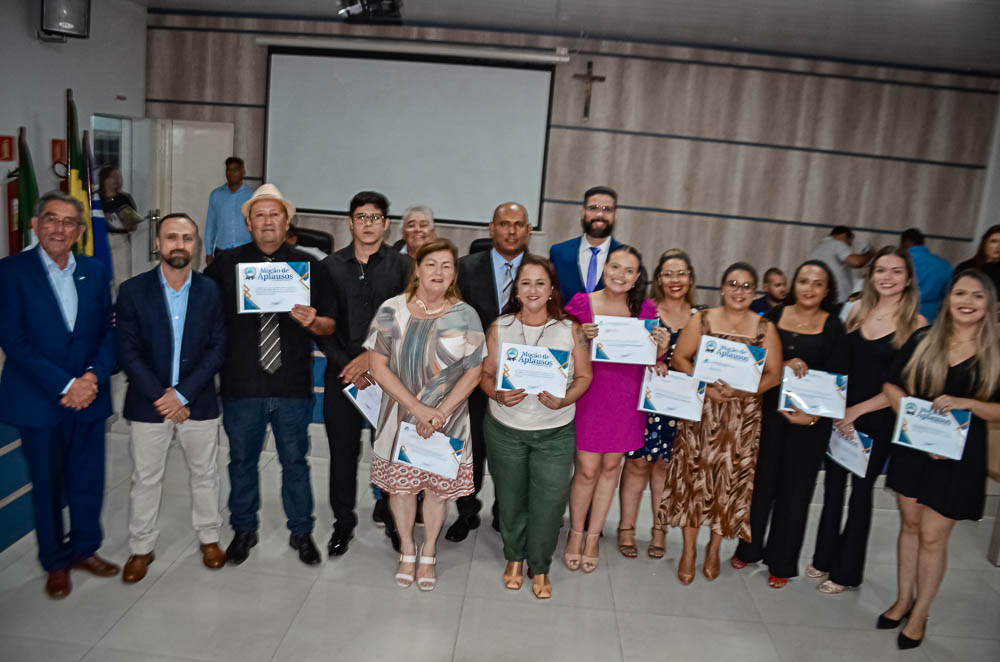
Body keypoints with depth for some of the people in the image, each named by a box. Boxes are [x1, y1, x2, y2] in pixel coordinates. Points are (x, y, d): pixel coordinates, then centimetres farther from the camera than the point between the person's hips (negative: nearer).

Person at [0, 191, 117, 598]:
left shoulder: (95, 272, 6)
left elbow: (109, 332, 5)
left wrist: (94, 376, -13)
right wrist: (64, 385, -18)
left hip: (88, 397, 3)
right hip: (39, 401, -3)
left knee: (89, 480, 12)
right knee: (47, 485, 10)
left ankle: (84, 549, 32)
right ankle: (56, 563, 28)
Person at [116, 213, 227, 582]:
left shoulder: (211, 291, -2)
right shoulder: (132, 291, -4)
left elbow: (217, 350, -5)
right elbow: (128, 352, -7)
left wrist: (182, 394, -13)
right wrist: (159, 397, -14)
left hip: (198, 403, 1)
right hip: (148, 404, 0)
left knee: (204, 473, 14)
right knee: (145, 479, 11)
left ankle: (209, 537, 32)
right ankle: (141, 548, 28)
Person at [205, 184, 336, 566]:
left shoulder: (309, 266, 3)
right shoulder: (225, 264, 2)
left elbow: (330, 326, 5)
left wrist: (312, 322, -17)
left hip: (293, 386, 0)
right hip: (241, 385, 0)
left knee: (295, 462, 12)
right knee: (242, 461, 14)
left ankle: (301, 532, 29)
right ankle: (243, 530, 34)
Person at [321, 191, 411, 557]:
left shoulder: (402, 266, 2)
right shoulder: (330, 266, 7)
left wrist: (371, 356, -12)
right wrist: (346, 365, -6)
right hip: (342, 373, 1)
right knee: (343, 451, 8)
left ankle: (393, 519, 21)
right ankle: (343, 522, 26)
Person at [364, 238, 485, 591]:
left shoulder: (465, 316, -5)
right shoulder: (391, 311, -6)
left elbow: (473, 372, -3)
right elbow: (379, 366, -7)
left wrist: (440, 413, -14)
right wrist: (418, 408, -15)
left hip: (448, 419, 0)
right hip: (400, 415, 0)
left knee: (438, 485, 10)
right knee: (400, 483, 11)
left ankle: (429, 554, 33)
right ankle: (407, 551, 34)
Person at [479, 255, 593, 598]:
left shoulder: (569, 329, -3)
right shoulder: (500, 327, -2)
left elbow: (584, 376, 0)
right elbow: (485, 373, 2)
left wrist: (563, 400, -18)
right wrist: (498, 395, -18)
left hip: (555, 432, -1)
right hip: (505, 429, 1)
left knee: (549, 503, 1)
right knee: (510, 499, 14)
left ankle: (540, 567, 26)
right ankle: (514, 557, 40)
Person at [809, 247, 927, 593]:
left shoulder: (915, 324, -9)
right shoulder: (857, 310, 2)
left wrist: (858, 410, -16)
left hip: (877, 421, -3)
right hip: (839, 414, 3)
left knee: (861, 492, 9)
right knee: (833, 486, 13)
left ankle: (846, 572, 24)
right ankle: (824, 558, 31)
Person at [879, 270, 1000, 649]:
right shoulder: (923, 341, 0)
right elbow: (892, 386, 2)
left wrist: (964, 403, -21)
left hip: (959, 456, -2)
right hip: (913, 447, 2)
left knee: (932, 536, 2)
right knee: (910, 525, 15)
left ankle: (919, 615, 21)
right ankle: (903, 600, 32)